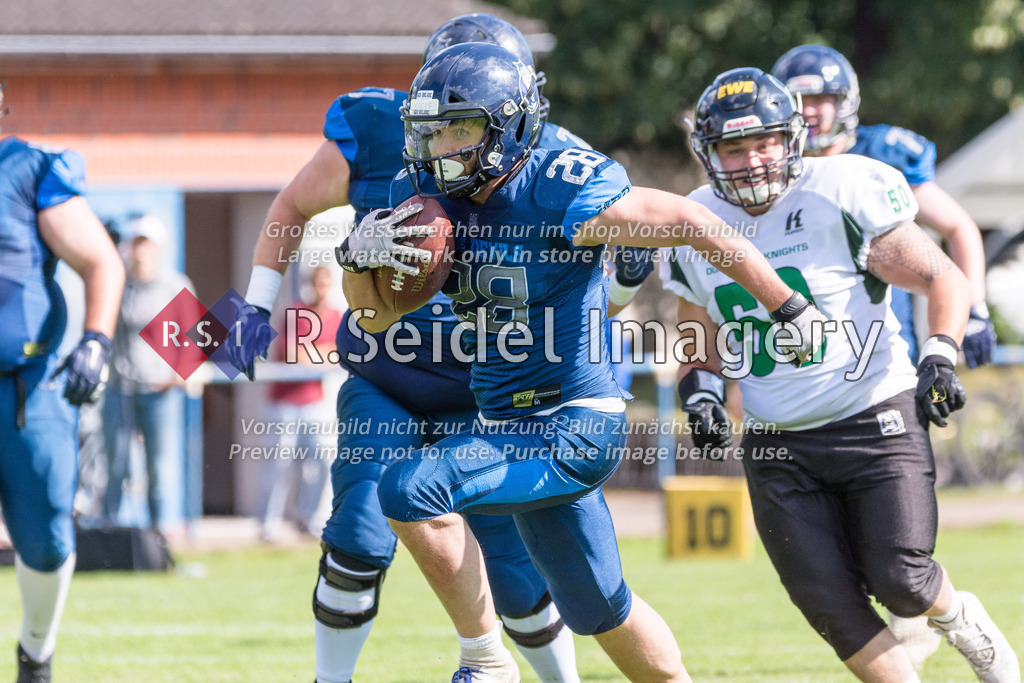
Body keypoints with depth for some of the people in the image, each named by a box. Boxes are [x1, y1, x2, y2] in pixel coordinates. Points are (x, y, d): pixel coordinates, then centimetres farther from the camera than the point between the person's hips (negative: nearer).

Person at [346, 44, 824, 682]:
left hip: (571, 426, -8)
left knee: (412, 489, -23)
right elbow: (375, 313, 9)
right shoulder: (429, 195, 1)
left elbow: (696, 225, -15)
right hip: (508, 424, 8)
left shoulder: (562, 196, -20)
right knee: (599, 609, 20)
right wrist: (359, 255, -14)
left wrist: (792, 309, -11)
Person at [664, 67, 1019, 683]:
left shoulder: (842, 196, -11)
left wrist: (940, 357, -19)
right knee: (833, 609, -5)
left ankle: (960, 619, 23)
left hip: (874, 422, -4)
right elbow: (699, 336, 20)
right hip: (778, 448, 4)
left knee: (900, 583, -11)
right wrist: (701, 389, 0)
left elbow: (947, 281, -4)